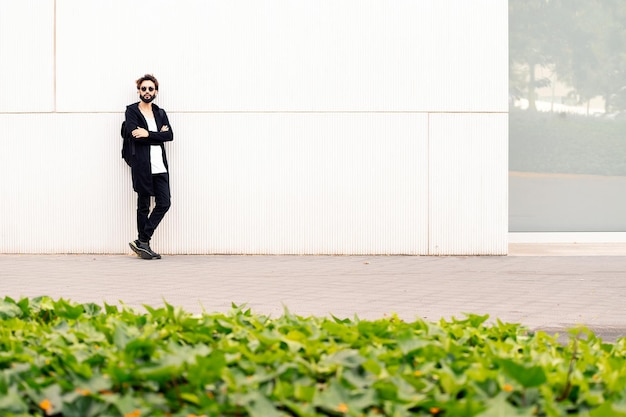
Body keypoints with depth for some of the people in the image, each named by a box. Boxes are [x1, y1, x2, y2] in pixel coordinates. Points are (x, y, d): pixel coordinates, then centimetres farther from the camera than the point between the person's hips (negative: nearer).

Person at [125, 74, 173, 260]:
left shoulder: (160, 113, 17)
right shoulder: (131, 111, 4)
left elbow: (170, 135, 2)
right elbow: (134, 134, -13)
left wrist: (148, 134, -11)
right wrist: (158, 134, -7)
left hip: (160, 166, 5)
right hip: (142, 165, -4)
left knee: (164, 203, -3)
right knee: (143, 206, 2)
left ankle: (142, 242, 4)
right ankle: (143, 243, 11)